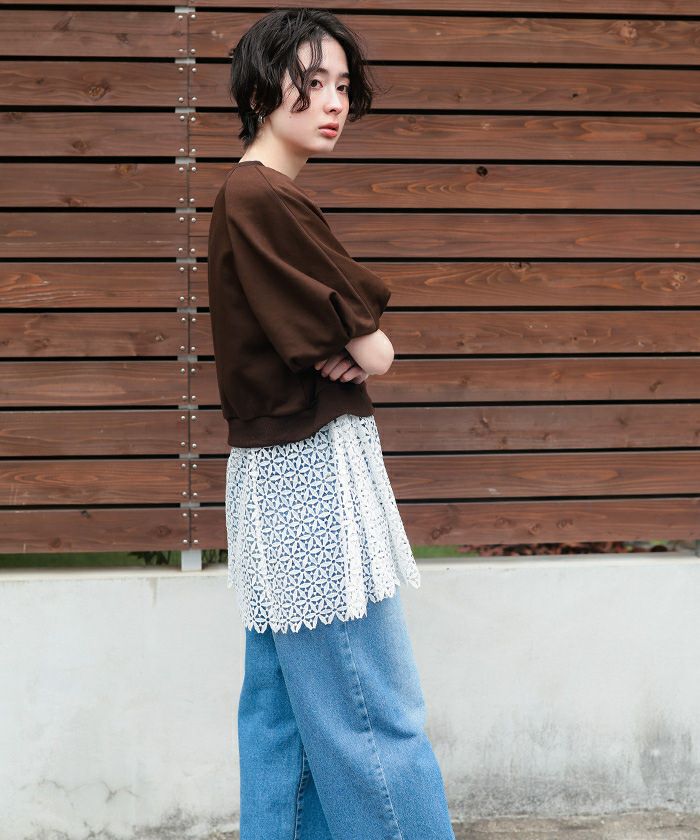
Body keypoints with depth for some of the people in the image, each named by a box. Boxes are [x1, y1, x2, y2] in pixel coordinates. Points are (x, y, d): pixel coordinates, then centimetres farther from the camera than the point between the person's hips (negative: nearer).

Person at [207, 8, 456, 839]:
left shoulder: (245, 197, 14)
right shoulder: (269, 201, -18)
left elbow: (353, 342, 14)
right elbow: (374, 354, -16)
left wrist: (345, 347, -6)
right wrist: (363, 347, 4)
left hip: (278, 472, 11)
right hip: (315, 468, -11)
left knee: (283, 706, 13)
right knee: (377, 716, -5)